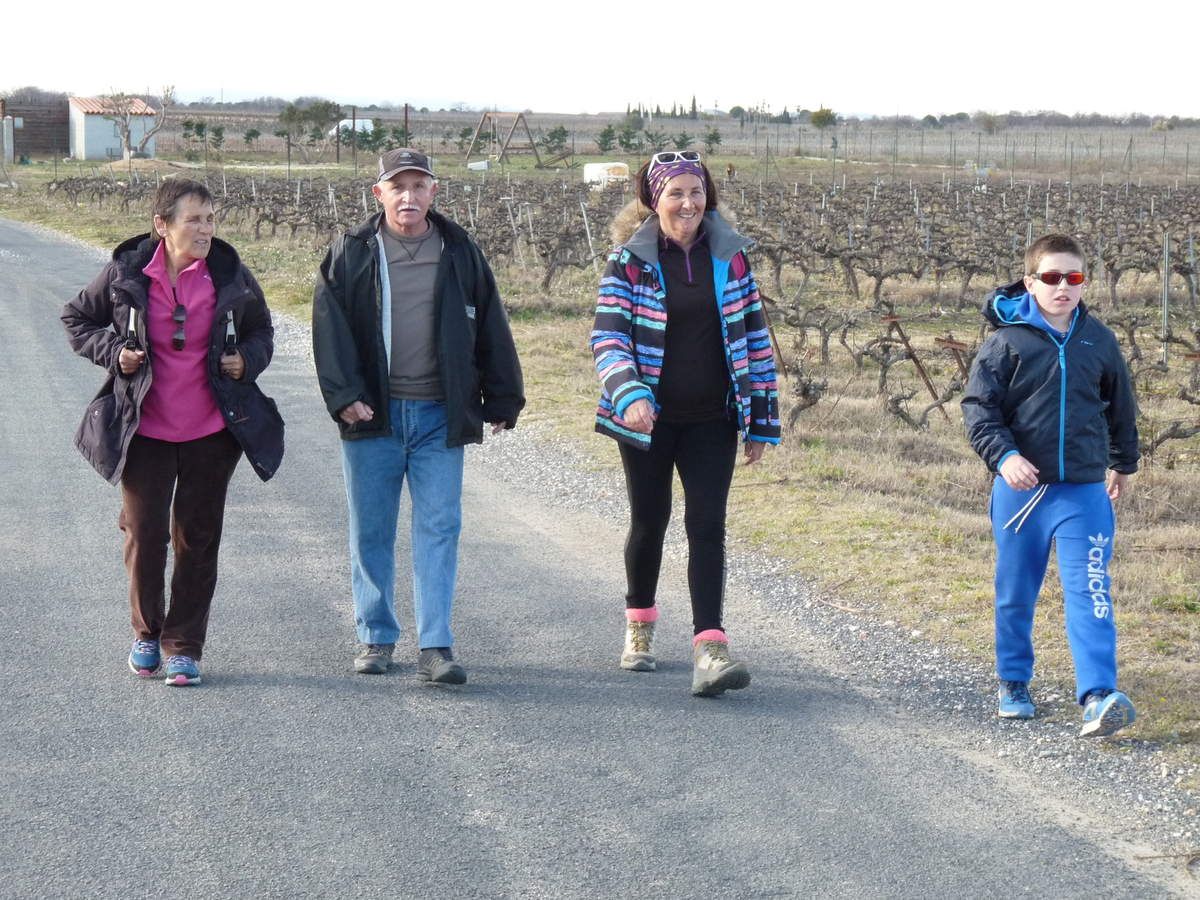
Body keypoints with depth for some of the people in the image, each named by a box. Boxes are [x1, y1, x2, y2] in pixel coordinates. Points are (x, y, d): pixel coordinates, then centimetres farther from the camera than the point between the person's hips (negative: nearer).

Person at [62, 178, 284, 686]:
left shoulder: (229, 275, -3)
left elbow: (261, 329, 13)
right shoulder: (126, 274, -6)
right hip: (145, 429, -1)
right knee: (144, 533, 1)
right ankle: (147, 631, 24)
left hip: (212, 430, 1)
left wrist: (248, 359, -7)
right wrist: (111, 352, -8)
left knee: (198, 538, 4)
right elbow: (77, 319, 9)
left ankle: (184, 645, 16)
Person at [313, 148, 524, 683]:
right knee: (370, 532, 7)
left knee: (439, 528, -4)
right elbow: (331, 329, -2)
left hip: (440, 416, 0)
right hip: (372, 416, 0)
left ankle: (435, 647, -3)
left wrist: (502, 401, 9)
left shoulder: (460, 255, 8)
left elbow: (491, 331, 11)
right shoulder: (351, 254, 4)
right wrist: (344, 395, -14)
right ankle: (376, 638, 19)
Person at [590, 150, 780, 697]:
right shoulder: (630, 260, -4)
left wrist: (763, 421, 7)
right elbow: (607, 335, -11)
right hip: (648, 419, -1)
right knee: (649, 521, 12)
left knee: (708, 526, -8)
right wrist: (629, 394, -30)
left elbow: (754, 336, 8)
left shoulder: (730, 257, 4)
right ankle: (639, 626, 35)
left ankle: (708, 648, -15)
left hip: (712, 420, 1)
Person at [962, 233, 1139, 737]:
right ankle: (1013, 684, 29)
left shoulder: (1100, 342, 5)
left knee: (1090, 593, -10)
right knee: (1015, 594, 12)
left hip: (1084, 492, 1)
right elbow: (977, 407, -7)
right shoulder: (1007, 340, -4)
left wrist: (1123, 464, 31)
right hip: (1019, 489, -1)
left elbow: (1121, 407, 20)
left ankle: (1099, 697, -16)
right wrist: (1003, 456, -23)